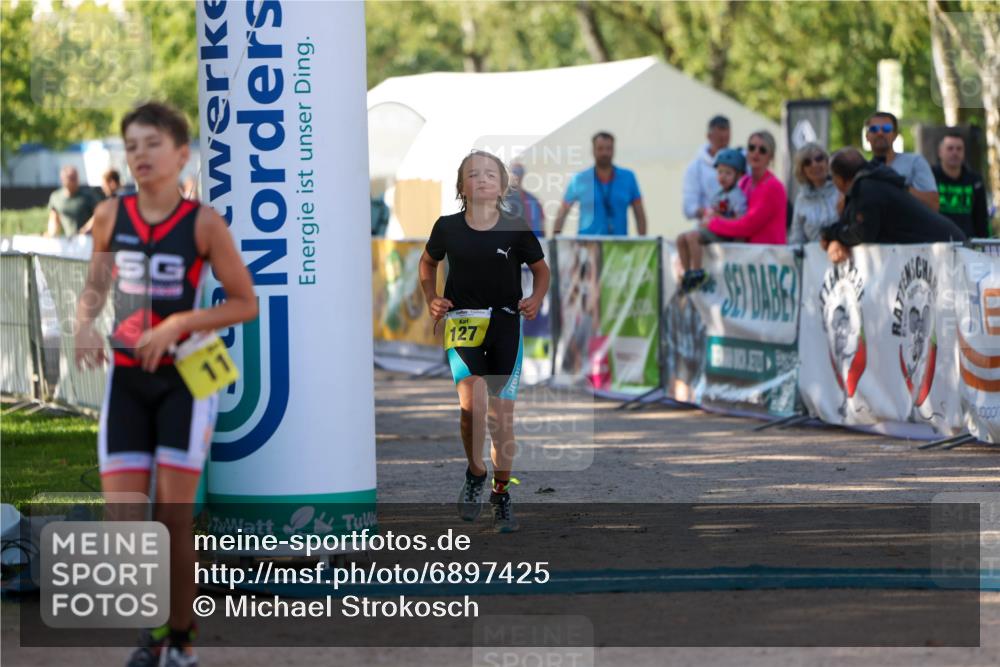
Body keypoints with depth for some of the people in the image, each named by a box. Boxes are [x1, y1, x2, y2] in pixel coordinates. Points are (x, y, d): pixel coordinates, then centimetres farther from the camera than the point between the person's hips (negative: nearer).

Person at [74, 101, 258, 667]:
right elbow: (96, 286, 17)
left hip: (184, 380, -3)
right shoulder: (111, 216, 2)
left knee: (174, 515, -3)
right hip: (126, 379, 3)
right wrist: (85, 323, -5)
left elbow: (246, 303, -6)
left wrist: (178, 324, -17)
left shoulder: (204, 223, -9)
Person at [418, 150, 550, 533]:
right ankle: (475, 473, 4)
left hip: (505, 322, 1)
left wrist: (536, 298, -6)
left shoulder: (515, 229, -2)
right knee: (472, 403, -22)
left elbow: (541, 270, 13)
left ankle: (501, 495, 21)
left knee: (502, 414, 4)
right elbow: (428, 262, 19)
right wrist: (431, 298, 4)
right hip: (462, 322, -1)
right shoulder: (448, 227, -1)